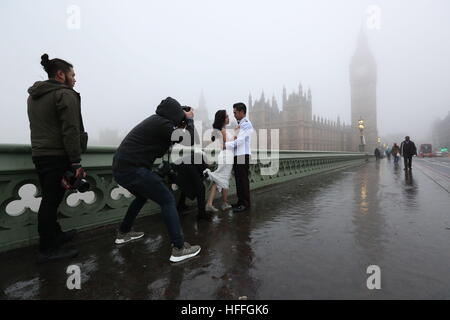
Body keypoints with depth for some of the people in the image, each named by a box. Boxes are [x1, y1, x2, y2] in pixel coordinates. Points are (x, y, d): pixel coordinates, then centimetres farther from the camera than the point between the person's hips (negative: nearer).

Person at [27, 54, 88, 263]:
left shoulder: (33, 95, 19)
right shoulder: (65, 94, -10)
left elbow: (41, 127, 21)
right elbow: (70, 131, -18)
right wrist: (76, 162, -19)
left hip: (39, 154, 9)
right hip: (58, 157, -9)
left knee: (49, 199, 16)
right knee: (51, 201, -4)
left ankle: (55, 235, 30)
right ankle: (48, 250, 5)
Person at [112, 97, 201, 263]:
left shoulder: (155, 120, 17)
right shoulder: (163, 123, -10)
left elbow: (158, 151, 24)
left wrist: (181, 124, 18)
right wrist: (190, 119, 6)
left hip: (120, 167, 10)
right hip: (132, 169, -10)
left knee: (142, 196, 31)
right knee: (168, 200, -4)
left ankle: (123, 233, 42)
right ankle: (179, 248, -4)